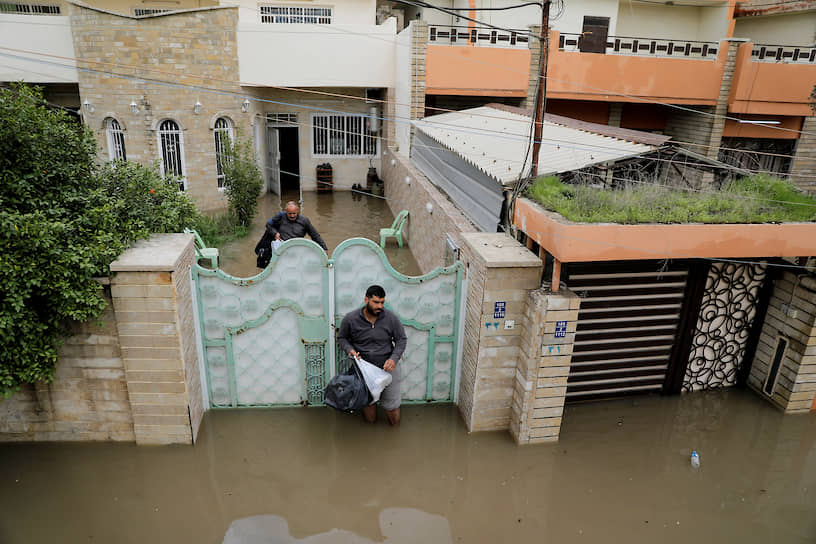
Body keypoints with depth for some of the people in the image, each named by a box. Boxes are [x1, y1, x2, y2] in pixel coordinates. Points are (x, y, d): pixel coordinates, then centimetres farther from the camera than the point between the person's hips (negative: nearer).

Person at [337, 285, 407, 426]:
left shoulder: (391, 317, -10)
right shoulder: (350, 318, -11)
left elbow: (401, 339, -1)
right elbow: (342, 337, 6)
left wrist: (394, 359, -17)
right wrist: (350, 350, -15)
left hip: (388, 367, 0)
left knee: (392, 406, 3)